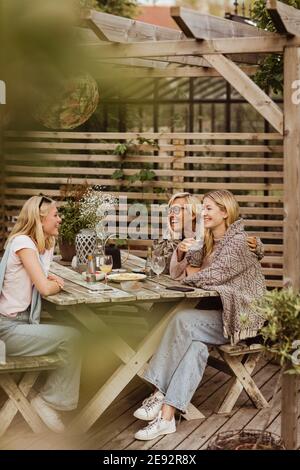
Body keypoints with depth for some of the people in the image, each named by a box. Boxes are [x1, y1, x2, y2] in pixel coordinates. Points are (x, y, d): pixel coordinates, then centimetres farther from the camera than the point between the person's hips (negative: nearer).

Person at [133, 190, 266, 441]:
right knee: (195, 346, -25)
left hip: (241, 317, -7)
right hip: (217, 314, 7)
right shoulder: (207, 242, 16)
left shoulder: (238, 240, -10)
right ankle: (166, 415, -36)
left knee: (183, 320, -27)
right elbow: (176, 273, 16)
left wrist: (191, 272, 1)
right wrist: (180, 251, -4)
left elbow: (211, 277, -19)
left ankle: (160, 394, -24)